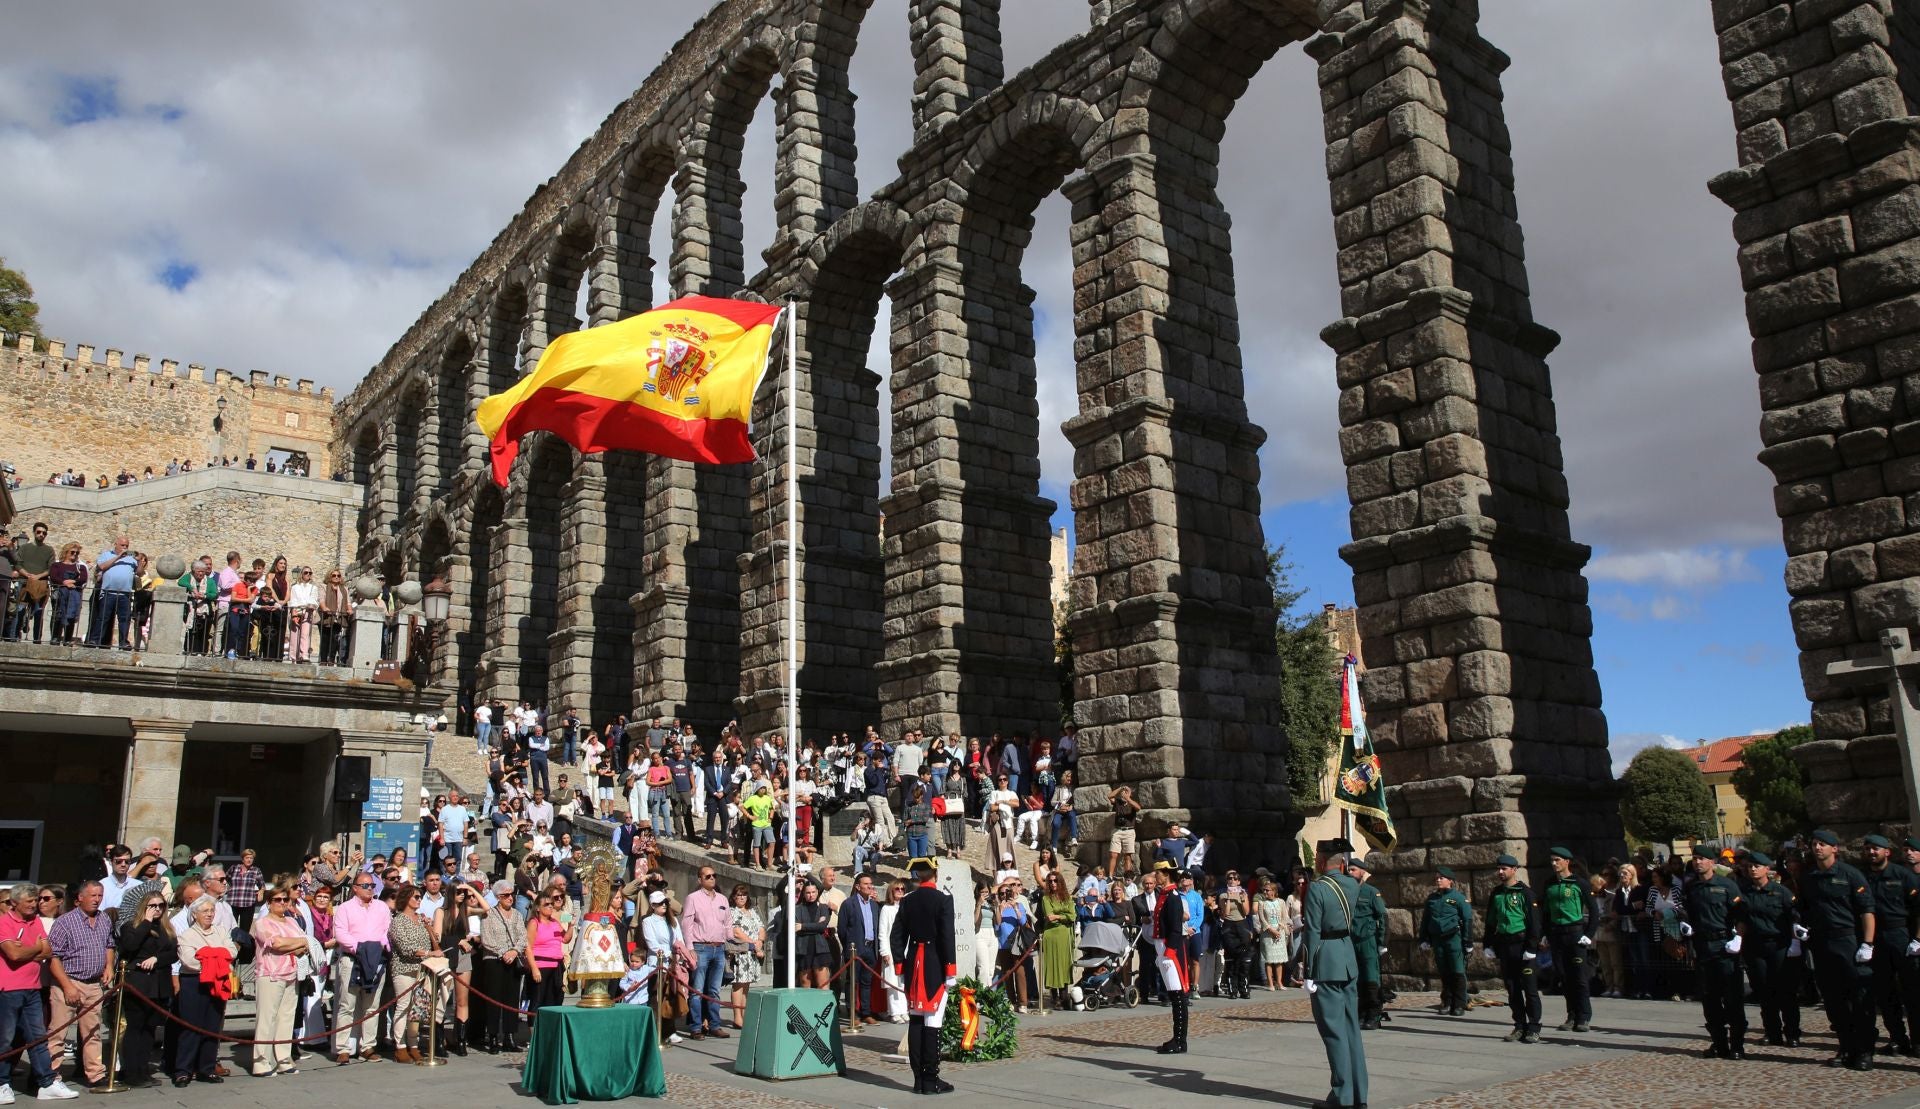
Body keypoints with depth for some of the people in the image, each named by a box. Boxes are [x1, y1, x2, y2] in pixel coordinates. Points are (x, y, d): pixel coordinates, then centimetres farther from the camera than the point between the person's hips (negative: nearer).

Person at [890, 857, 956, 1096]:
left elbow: (896, 937, 5)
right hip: (935, 967, -5)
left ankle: (919, 1079, 12)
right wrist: (950, 971, -9)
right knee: (932, 1023, -3)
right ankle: (931, 1080, -1)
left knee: (915, 1022, 8)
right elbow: (947, 936, -13)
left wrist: (900, 967, 12)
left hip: (913, 967, 5)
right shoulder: (943, 899, -9)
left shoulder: (906, 901, 5)